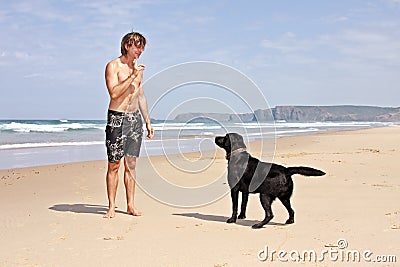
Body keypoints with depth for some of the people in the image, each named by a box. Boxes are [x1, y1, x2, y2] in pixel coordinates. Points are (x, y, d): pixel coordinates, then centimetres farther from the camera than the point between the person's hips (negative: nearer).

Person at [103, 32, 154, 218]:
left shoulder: (138, 68, 15)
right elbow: (114, 93, -19)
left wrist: (148, 122, 18)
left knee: (131, 164, 6)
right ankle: (111, 207, 4)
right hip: (117, 118, -6)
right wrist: (132, 76, -19)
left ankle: (130, 205, 11)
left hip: (135, 119, 6)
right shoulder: (113, 66, -5)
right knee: (114, 165, -2)